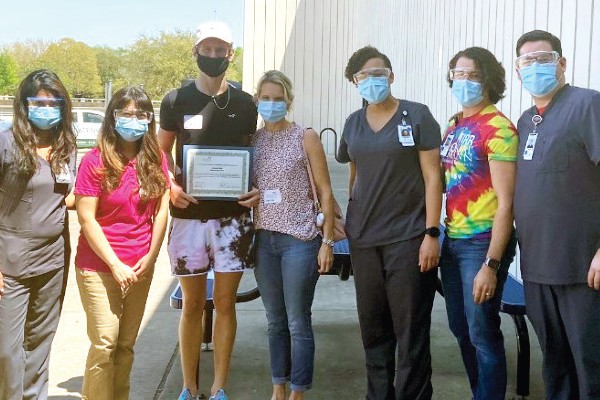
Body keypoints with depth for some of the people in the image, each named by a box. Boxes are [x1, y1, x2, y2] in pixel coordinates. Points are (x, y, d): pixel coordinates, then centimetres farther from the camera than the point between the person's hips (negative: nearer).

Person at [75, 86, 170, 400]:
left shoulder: (155, 159, 4)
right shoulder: (95, 161, -8)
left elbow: (162, 211, 5)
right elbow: (86, 218, -10)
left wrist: (150, 258, -3)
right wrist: (115, 265, -13)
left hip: (141, 268, 4)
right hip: (99, 267, -4)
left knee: (126, 345, 10)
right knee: (104, 344, -5)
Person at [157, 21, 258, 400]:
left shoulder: (245, 104, 4)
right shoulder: (176, 100, 1)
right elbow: (162, 152, 9)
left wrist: (258, 188, -7)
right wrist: (171, 185, -10)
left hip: (232, 216, 1)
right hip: (188, 215, 0)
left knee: (225, 304, 7)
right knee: (192, 305, 8)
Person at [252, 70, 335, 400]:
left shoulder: (305, 137, -4)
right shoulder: (251, 140, 7)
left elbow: (325, 191, -4)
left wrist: (327, 241, -8)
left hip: (299, 240, -4)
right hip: (263, 239, 4)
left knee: (298, 323, 3)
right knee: (275, 322, 14)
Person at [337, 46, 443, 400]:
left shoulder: (417, 116, -3)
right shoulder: (353, 123, 11)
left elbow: (432, 177, -7)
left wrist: (431, 233, -13)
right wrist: (350, 222, 13)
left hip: (408, 237, -5)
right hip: (363, 238, 5)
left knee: (410, 328, -1)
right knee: (373, 326, 12)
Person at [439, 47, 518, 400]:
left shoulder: (498, 128, -13)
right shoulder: (454, 126, 10)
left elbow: (506, 203, -17)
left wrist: (491, 264, -20)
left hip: (483, 242, -8)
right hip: (452, 241, 8)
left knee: (482, 333, 1)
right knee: (461, 329, 16)